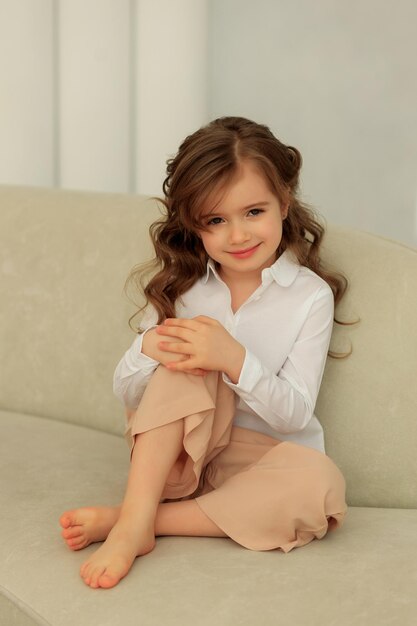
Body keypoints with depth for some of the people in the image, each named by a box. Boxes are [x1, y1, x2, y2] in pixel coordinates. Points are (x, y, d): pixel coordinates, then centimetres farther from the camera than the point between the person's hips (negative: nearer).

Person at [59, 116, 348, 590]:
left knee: (321, 484, -34)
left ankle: (123, 518, -26)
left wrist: (236, 361, -31)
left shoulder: (311, 296, -6)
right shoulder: (180, 286, 2)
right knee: (183, 360, -25)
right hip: (173, 454, 1)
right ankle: (135, 526, -31)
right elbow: (126, 393, 0)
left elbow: (294, 415, -13)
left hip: (257, 457, -1)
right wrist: (151, 349, -23)